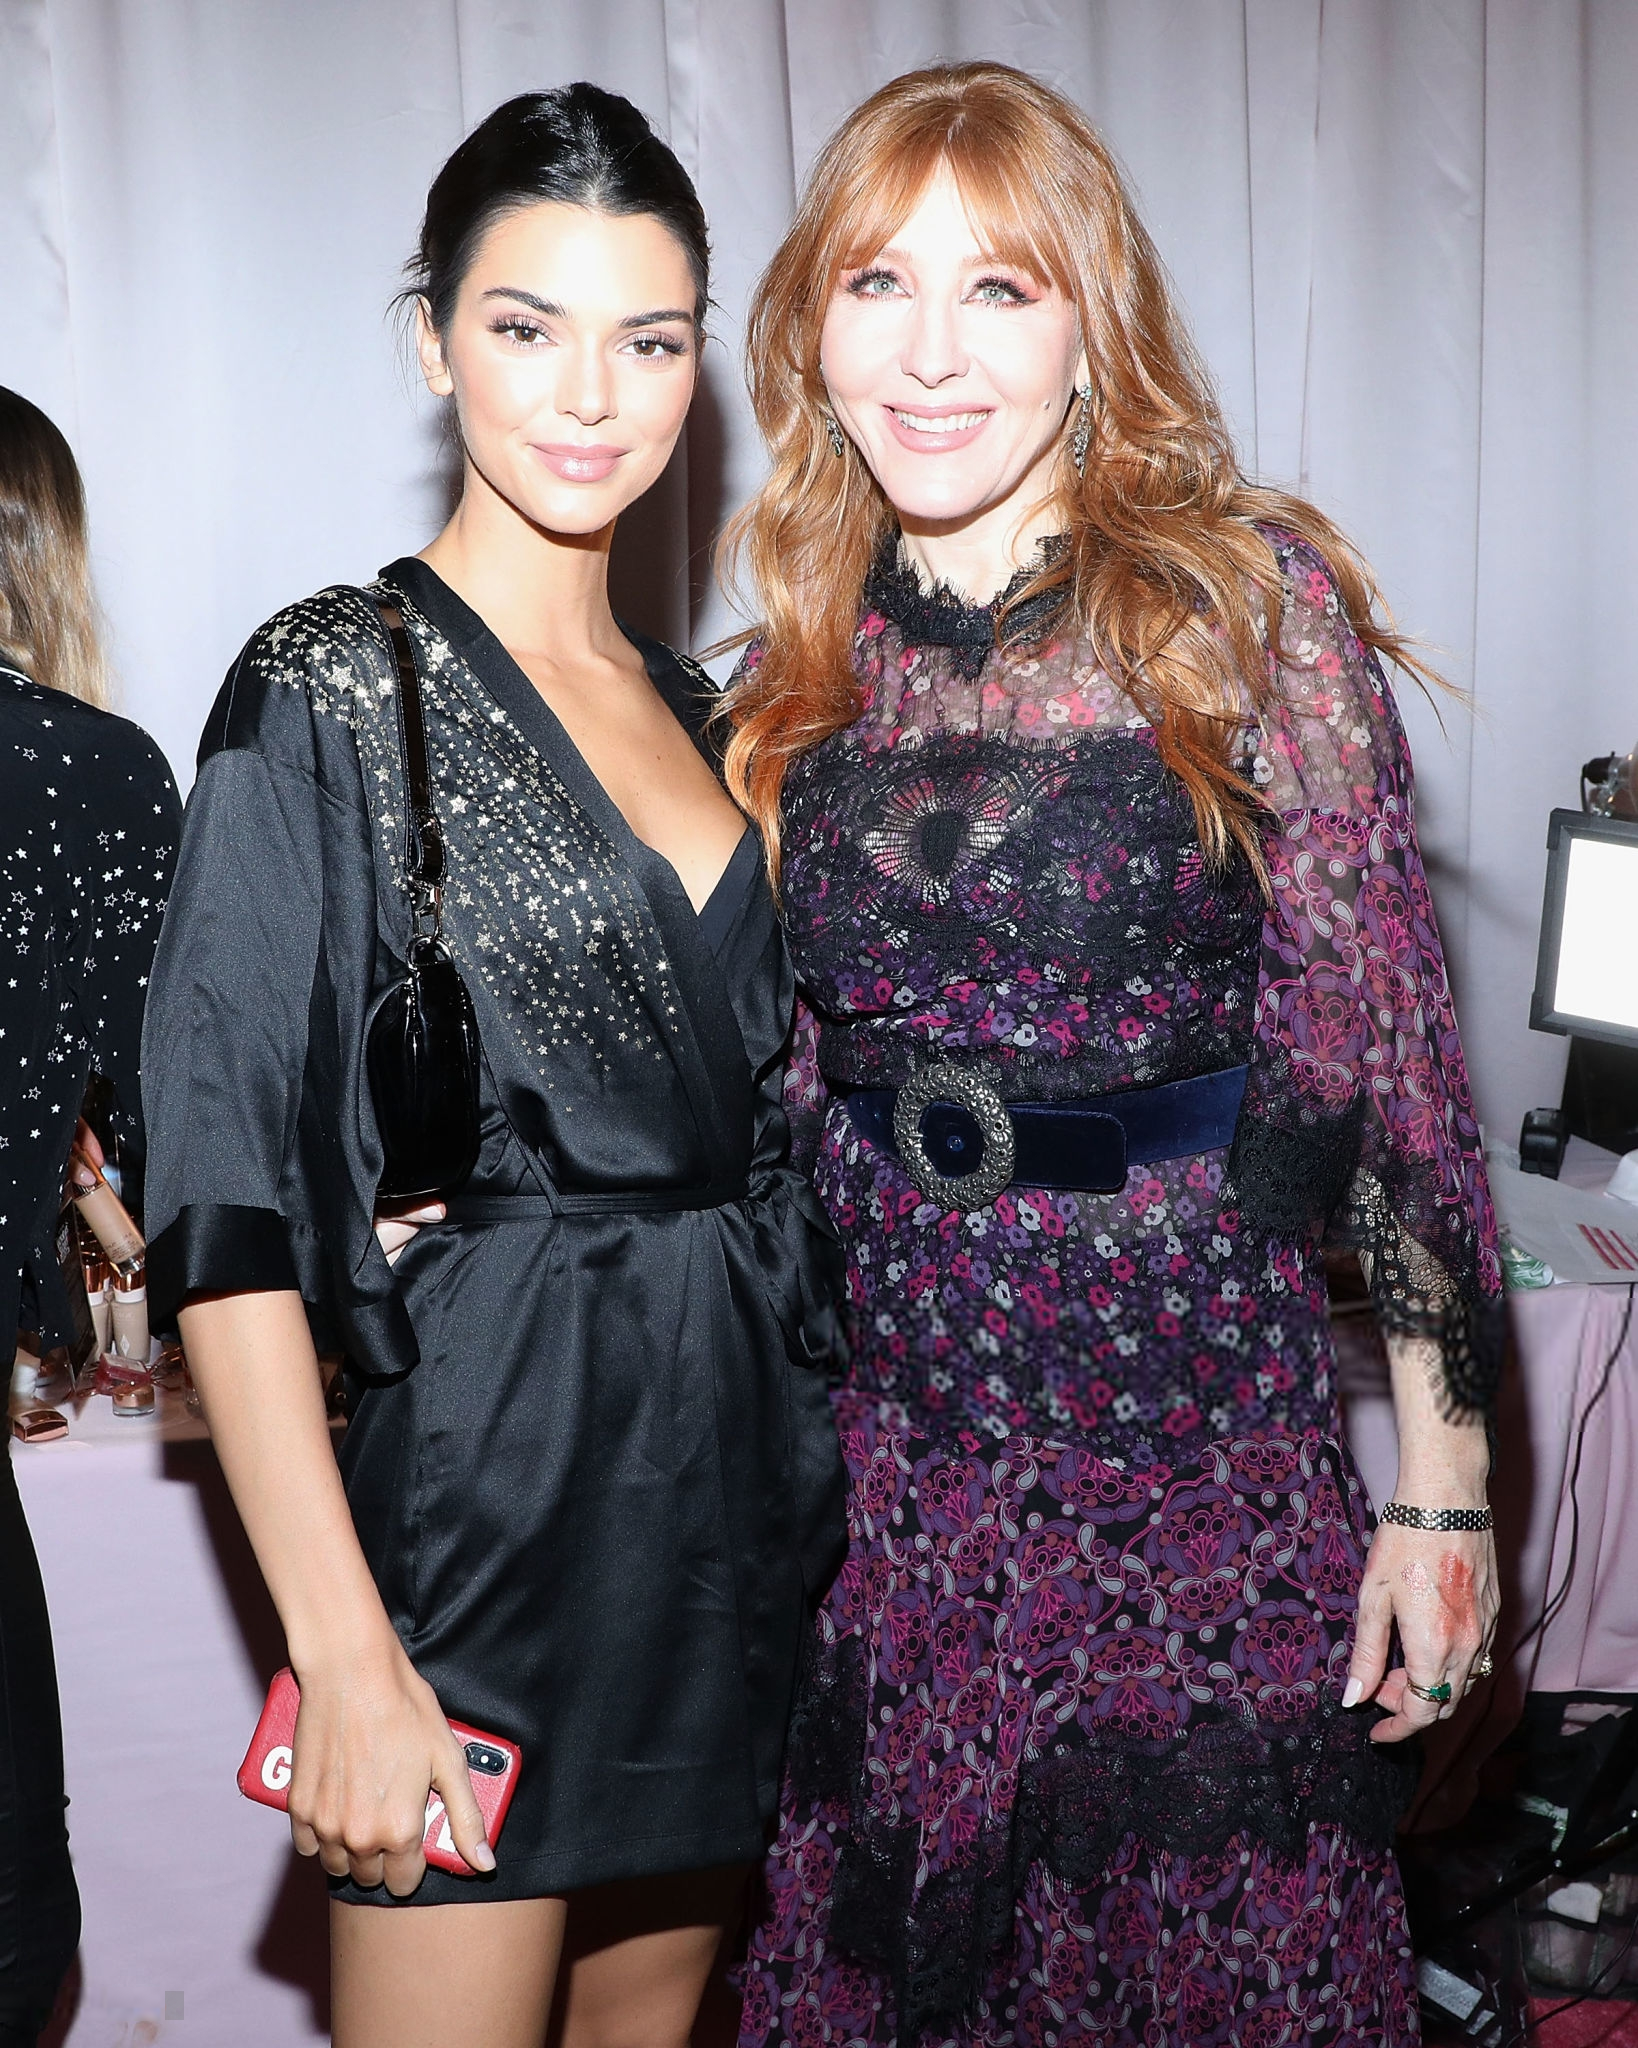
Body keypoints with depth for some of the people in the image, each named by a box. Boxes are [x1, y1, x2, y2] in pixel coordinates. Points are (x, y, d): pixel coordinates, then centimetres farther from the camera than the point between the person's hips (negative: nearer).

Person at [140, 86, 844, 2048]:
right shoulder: (331, 688, -10)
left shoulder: (690, 699, 10)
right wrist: (349, 1659, -18)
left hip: (747, 1471, 7)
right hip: (492, 1467, -6)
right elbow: (226, 1208, -14)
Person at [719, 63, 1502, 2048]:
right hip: (890, 1444, 4)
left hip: (1194, 1427, -3)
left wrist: (1443, 1485, -10)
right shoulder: (806, 655, 3)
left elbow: (1388, 1043, -10)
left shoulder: (1249, 601, -9)